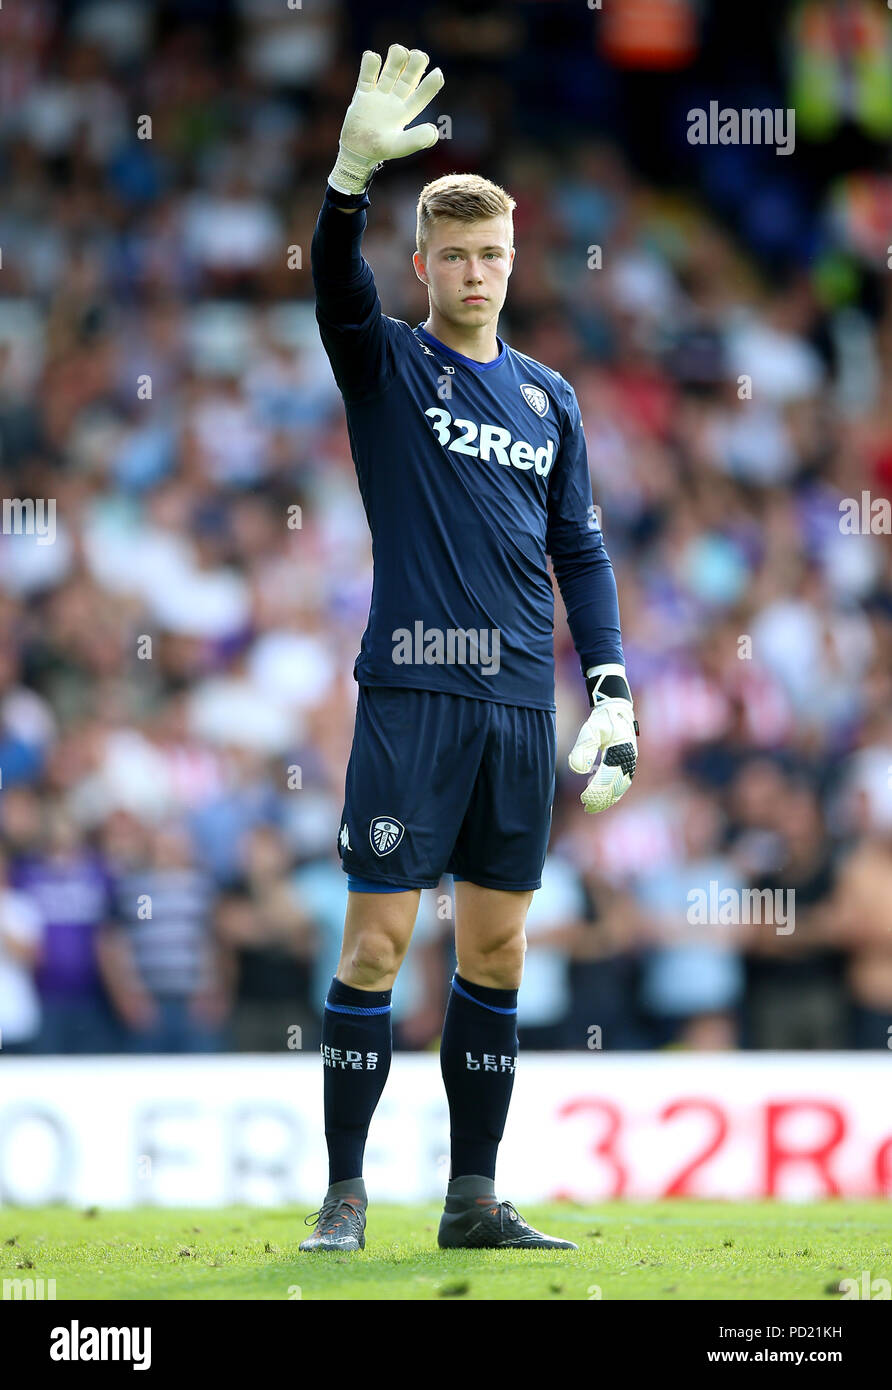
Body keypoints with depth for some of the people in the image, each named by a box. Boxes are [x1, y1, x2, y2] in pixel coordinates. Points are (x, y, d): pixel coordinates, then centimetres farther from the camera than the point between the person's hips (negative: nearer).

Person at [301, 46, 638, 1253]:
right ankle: (345, 1196, -1)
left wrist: (611, 686, 7)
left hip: (522, 703, 4)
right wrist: (356, 170, -35)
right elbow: (337, 287, -17)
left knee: (497, 950, 6)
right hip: (413, 691, -4)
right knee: (377, 940, -7)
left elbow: (579, 550, 17)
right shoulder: (387, 369, 3)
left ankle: (474, 1199, 12)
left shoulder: (548, 398, 15)